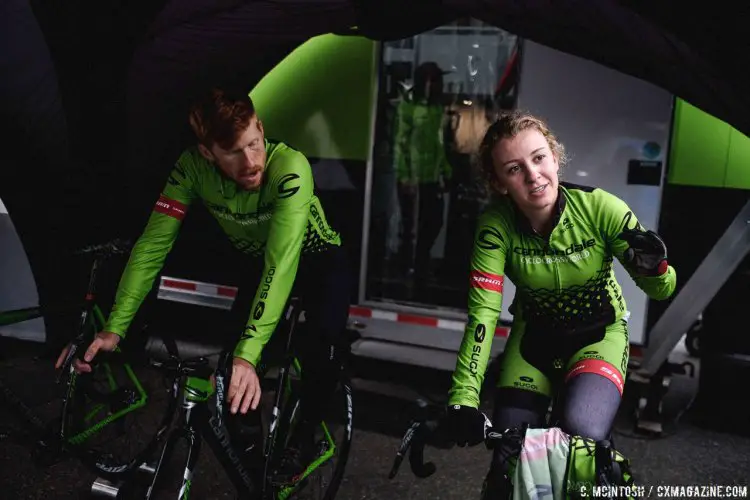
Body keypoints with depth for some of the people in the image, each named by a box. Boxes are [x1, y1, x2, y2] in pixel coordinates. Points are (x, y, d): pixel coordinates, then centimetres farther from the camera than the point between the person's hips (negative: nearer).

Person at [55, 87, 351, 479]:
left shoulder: (289, 168, -38)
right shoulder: (193, 167, -26)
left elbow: (282, 264, -46)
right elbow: (152, 244, -25)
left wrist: (248, 354, -53)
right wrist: (114, 328, -33)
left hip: (317, 257, -4)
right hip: (258, 261, 4)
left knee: (320, 342, -27)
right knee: (236, 336, -13)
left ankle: (306, 429, 0)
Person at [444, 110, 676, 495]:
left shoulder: (600, 208, -24)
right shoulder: (495, 225, -22)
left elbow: (661, 291, -14)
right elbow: (483, 313, -25)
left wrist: (654, 268, -37)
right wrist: (463, 399, -34)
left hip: (600, 333, -1)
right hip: (534, 336, 1)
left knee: (582, 432, -28)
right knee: (508, 462, -3)